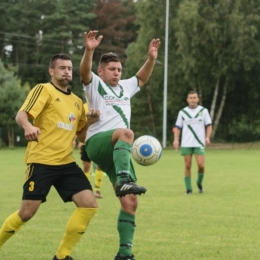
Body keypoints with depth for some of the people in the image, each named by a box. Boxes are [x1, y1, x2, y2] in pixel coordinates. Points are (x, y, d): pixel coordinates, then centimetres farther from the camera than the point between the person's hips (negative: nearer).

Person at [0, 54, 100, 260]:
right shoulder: (44, 90, -2)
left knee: (89, 205, -7)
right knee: (27, 212, -8)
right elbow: (21, 115, -14)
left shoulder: (77, 101, 18)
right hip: (42, 161, -6)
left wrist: (91, 121, 3)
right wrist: (28, 126, -37)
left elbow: (82, 136, 24)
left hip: (66, 163, 6)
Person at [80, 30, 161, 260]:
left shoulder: (124, 87, 26)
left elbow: (142, 78, 34)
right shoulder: (95, 84, 6)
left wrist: (151, 58, 15)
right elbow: (84, 71, -13)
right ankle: (124, 181, -56)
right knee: (126, 133, -39)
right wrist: (89, 50, -32)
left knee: (130, 203, -3)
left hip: (118, 152, 7)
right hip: (98, 143, -7)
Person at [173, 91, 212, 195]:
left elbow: (209, 125, 7)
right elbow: (177, 127, 10)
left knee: (201, 165, -12)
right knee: (188, 166, 0)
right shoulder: (182, 112, 8)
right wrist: (176, 139, -4)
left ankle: (199, 183, 14)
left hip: (199, 143, -1)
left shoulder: (203, 111, 5)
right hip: (186, 144, 1)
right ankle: (188, 189, 7)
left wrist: (207, 137, -9)